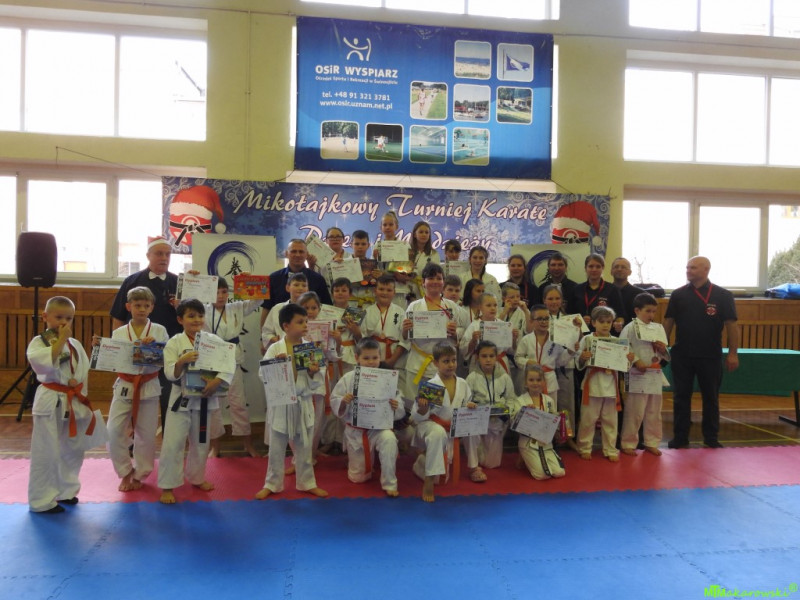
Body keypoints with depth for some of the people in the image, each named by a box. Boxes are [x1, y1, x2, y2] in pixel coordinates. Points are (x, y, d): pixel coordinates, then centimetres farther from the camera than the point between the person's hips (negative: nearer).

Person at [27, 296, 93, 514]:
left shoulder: (75, 344, 9)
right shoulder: (39, 342, -7)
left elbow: (85, 371, 13)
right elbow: (44, 363, -26)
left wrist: (77, 382, -1)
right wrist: (60, 339, -25)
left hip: (74, 402, 6)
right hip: (51, 402, -6)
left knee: (72, 450, 15)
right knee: (46, 453, -2)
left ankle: (65, 491, 31)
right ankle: (42, 500, 11)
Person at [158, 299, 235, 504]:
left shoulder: (214, 340, -4)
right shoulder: (174, 343, -7)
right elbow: (170, 374, -12)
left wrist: (216, 381, -23)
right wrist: (182, 361, -30)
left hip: (205, 398, 2)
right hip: (182, 398, -2)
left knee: (201, 442, 18)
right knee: (172, 443, -3)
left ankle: (196, 478, 39)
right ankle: (167, 486, 14)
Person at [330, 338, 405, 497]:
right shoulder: (348, 378, -9)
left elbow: (400, 411, -6)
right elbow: (334, 401, -5)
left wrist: (395, 407, -29)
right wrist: (343, 401, -26)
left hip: (379, 427, -1)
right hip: (355, 431, 1)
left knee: (389, 439, -38)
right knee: (358, 478, 12)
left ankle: (389, 483, -18)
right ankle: (368, 461, 49)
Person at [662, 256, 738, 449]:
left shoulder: (723, 295, -2)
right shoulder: (678, 294, 3)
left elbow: (731, 325, -4)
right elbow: (668, 322, 5)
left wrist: (733, 353, -8)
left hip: (710, 356, -1)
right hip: (681, 355, 1)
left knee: (711, 397, 10)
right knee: (681, 396, 6)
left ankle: (711, 437, 24)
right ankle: (680, 437, 15)